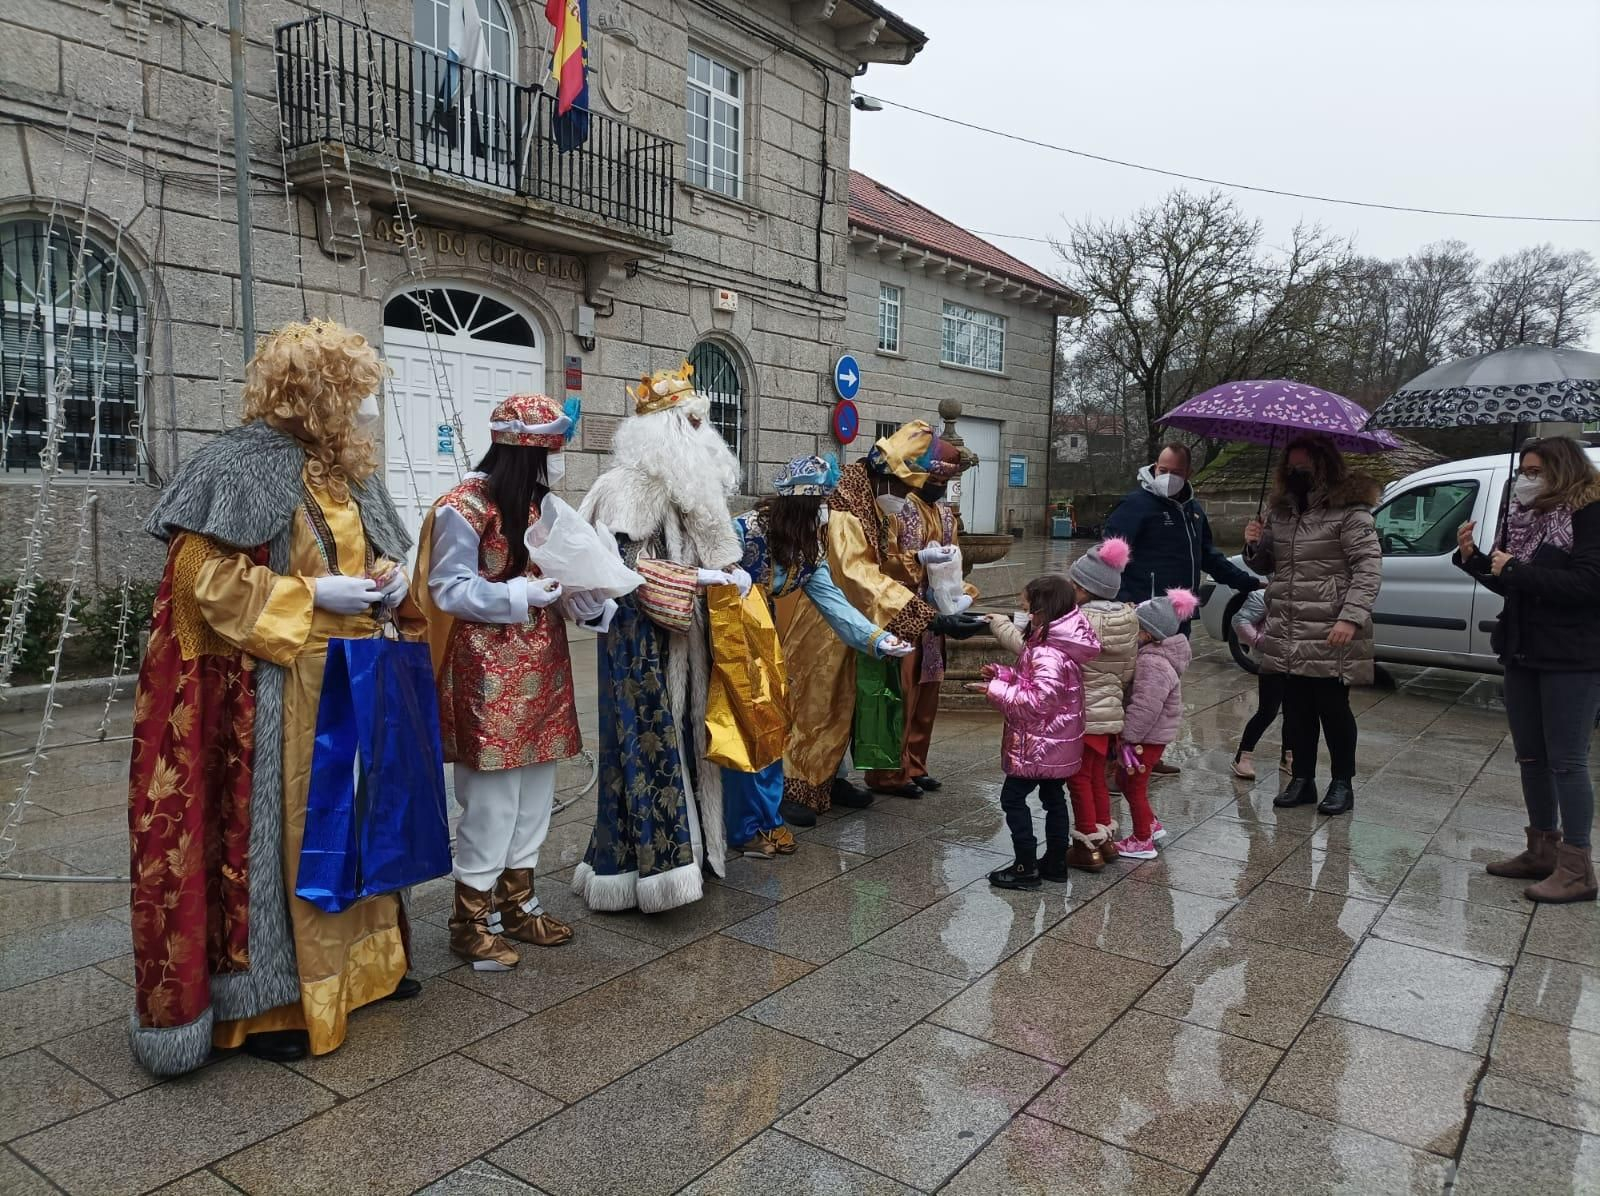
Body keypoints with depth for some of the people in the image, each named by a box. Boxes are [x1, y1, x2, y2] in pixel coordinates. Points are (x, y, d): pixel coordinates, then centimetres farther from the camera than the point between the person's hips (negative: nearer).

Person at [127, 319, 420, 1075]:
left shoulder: (348, 474, 13)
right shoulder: (243, 465, -12)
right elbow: (202, 572, -18)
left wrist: (390, 586, 0)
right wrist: (311, 595, -20)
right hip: (276, 688, -8)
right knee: (276, 833, -1)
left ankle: (358, 959, 30)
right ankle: (263, 1000, 12)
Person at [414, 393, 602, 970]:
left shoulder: (538, 505, 13)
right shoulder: (463, 508, -13)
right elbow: (449, 590, -15)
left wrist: (580, 593, -3)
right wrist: (522, 595, -19)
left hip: (540, 670, 9)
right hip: (490, 675, -8)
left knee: (534, 796, 13)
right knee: (491, 801, -2)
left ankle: (516, 904, 27)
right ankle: (471, 920, 14)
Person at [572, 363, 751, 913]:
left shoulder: (688, 482, 13)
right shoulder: (630, 483, -13)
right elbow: (624, 566, -20)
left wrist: (727, 569, 3)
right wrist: (707, 577, -21)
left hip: (683, 638, 8)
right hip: (642, 637, -8)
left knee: (683, 737, 12)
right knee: (650, 741, -4)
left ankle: (683, 845, 22)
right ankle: (648, 866, 6)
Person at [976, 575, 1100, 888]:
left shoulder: (1049, 655, -26)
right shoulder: (1054, 644, 6)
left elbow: (1037, 700, -29)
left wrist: (996, 691, -23)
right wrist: (1003, 674, 4)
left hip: (1040, 744, -10)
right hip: (1056, 744, 10)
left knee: (1013, 797, 0)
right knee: (1053, 798, 17)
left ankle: (1026, 867, 5)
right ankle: (1056, 863, 28)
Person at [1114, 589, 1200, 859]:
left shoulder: (1153, 664, -27)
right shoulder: (1152, 655, 6)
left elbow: (1144, 708, -29)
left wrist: (1127, 735, -22)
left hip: (1147, 738, -10)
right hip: (1153, 735, 10)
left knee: (1134, 786, 4)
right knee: (1130, 783, 22)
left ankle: (1142, 842, 16)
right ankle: (1150, 824, 36)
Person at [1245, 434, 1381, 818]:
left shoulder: (1349, 511, -8)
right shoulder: (1281, 510, 13)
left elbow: (1368, 566, -13)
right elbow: (1266, 564, 23)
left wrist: (1351, 617, -22)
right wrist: (1255, 545, 0)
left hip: (1330, 636, -6)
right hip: (1286, 635, 6)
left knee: (1333, 708, 4)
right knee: (1296, 709, 12)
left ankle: (1343, 783, 20)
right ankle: (1302, 779, 25)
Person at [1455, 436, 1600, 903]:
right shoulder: (1526, 516, 12)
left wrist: (1517, 571, -20)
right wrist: (1473, 558, 2)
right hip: (1524, 653, 8)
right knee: (1530, 757, 13)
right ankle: (1542, 850, 25)